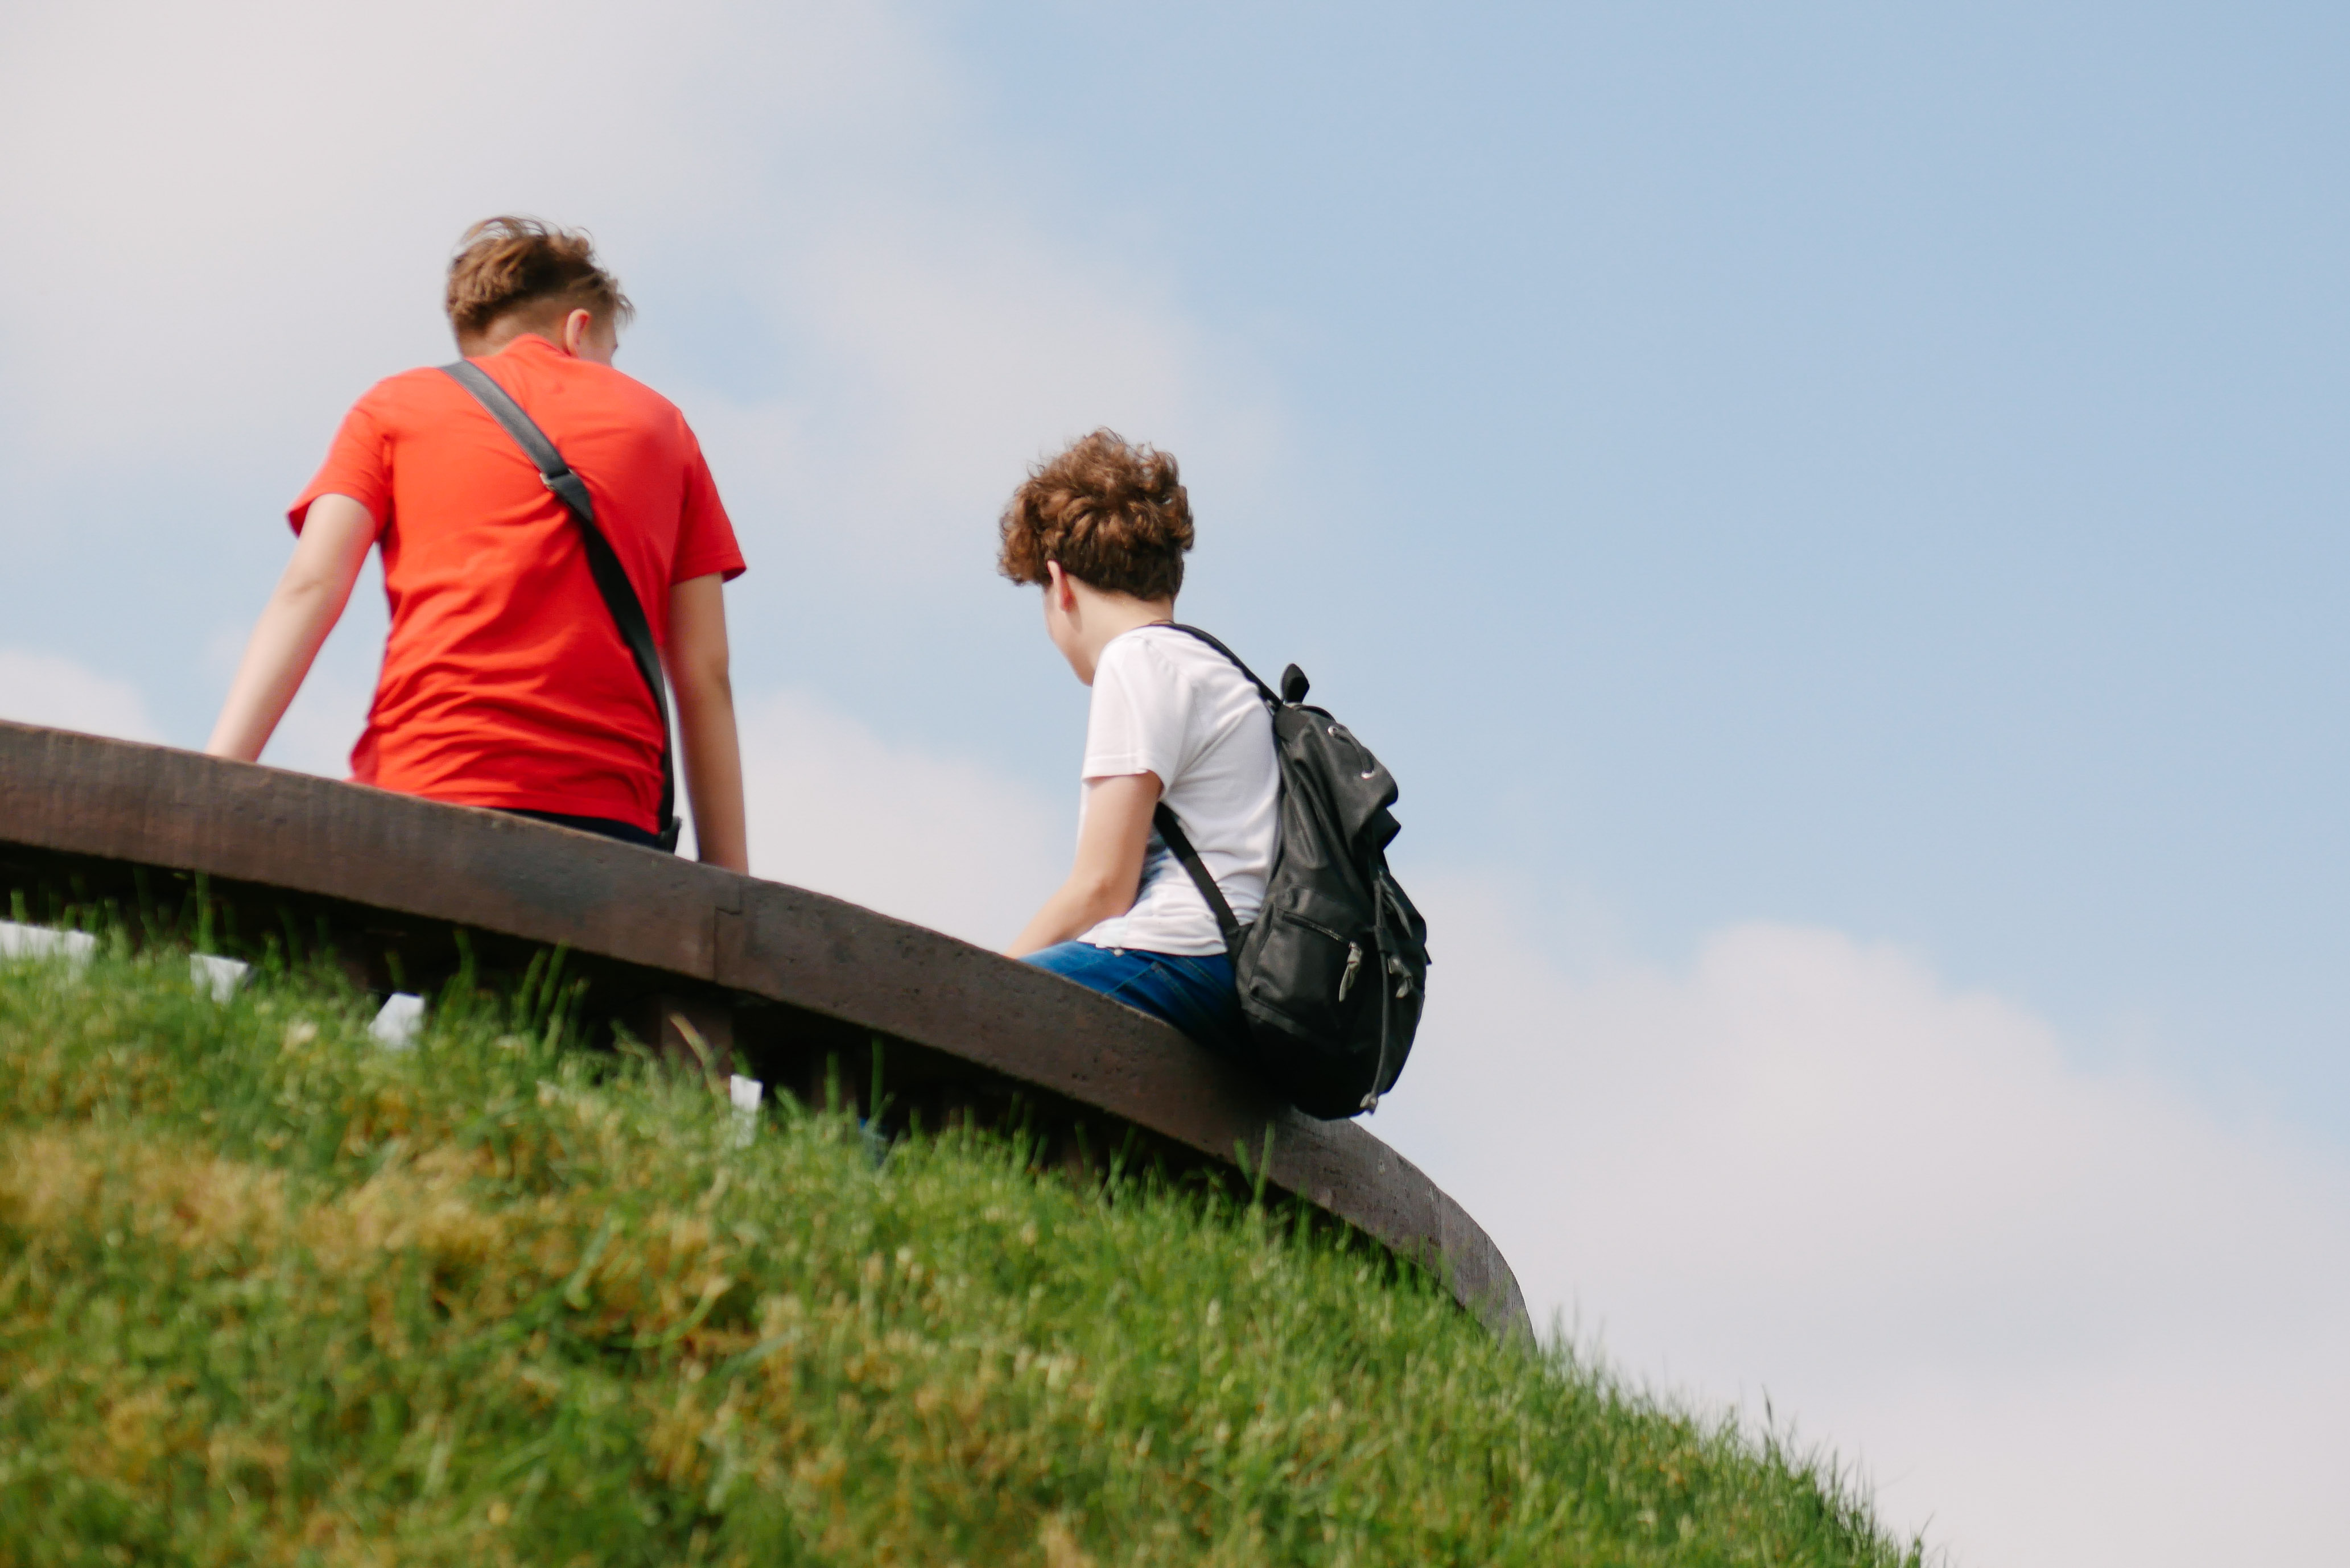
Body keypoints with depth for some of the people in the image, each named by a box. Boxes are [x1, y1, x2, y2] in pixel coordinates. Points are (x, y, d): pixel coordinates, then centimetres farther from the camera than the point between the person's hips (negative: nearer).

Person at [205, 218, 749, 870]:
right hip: (608, 818, 1)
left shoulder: (395, 405, 20)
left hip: (421, 792, -1)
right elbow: (705, 676, 15)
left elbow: (310, 588, 3)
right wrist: (732, 891, 13)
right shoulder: (660, 423, 24)